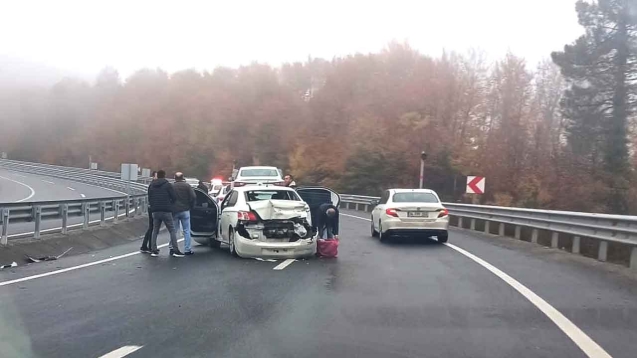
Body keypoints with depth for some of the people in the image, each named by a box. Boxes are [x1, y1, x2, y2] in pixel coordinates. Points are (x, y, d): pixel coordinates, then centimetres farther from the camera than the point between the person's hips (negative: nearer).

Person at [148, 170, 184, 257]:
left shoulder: (151, 185, 10)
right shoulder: (168, 185, -4)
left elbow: (149, 198, 12)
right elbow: (174, 197, -7)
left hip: (155, 211, 4)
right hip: (166, 211, -4)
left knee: (155, 231, 12)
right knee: (172, 231, 0)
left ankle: (154, 250, 10)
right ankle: (175, 250, -6)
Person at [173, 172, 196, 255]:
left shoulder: (171, 186, 3)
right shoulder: (187, 186, 0)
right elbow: (193, 197, -7)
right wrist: (191, 207, 6)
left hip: (174, 211, 2)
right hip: (185, 210, -2)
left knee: (174, 230, 12)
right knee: (186, 231, 1)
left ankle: (171, 247, 9)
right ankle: (187, 249, 0)